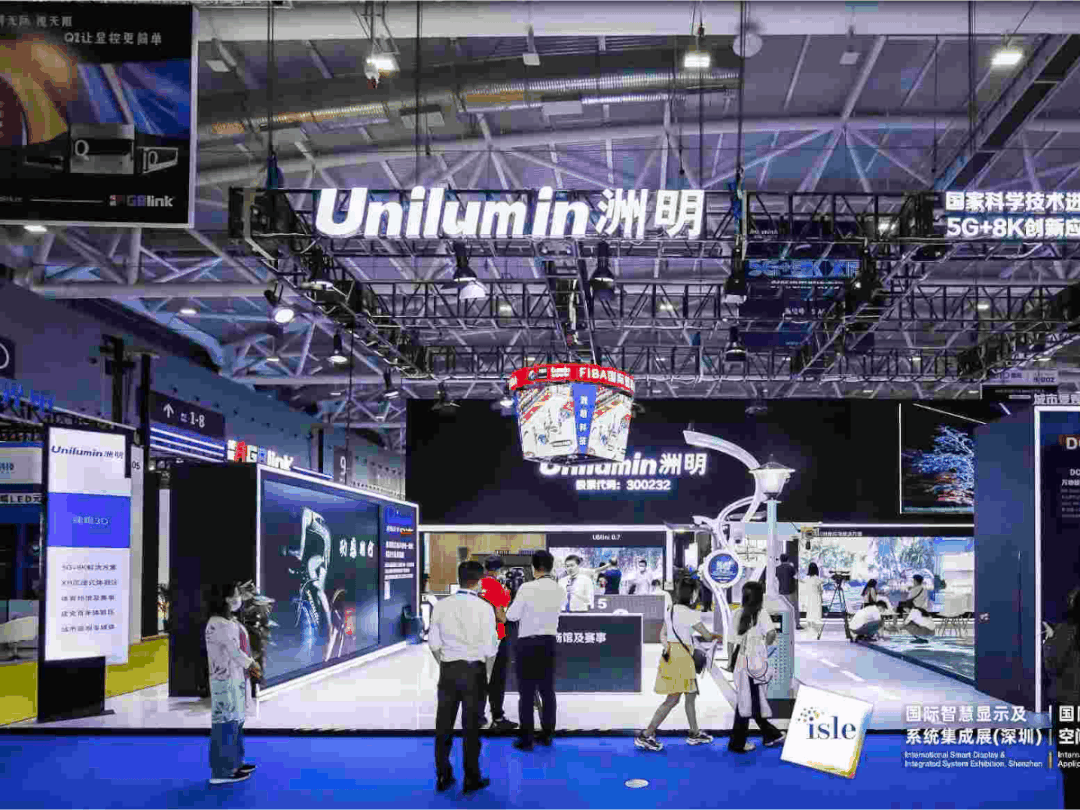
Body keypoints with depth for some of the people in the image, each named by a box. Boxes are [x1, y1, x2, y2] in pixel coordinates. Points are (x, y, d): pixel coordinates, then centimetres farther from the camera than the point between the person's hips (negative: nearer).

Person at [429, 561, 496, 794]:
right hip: (474, 670, -3)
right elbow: (490, 647, -10)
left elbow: (434, 643, 2)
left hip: (448, 669, 3)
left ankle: (443, 776, 19)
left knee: (444, 724, 12)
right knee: (471, 726, 6)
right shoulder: (484, 607, -11)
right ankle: (471, 779, 13)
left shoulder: (441, 606, -1)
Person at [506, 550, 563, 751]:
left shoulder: (527, 588, -15)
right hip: (549, 643, 5)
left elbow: (511, 615, -8)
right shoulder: (560, 590, 0)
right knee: (547, 690, 13)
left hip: (527, 643, -5)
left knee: (526, 693, 1)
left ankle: (526, 739, 4)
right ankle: (546, 735, 20)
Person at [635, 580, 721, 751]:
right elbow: (707, 635, -6)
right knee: (672, 699, -7)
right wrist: (718, 635, 14)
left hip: (670, 654, 9)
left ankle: (695, 734, 29)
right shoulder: (690, 614, -13)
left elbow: (662, 635, 11)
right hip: (681, 656, -9)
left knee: (691, 695, 19)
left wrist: (668, 648, -2)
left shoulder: (671, 611, 12)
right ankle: (645, 736, -8)